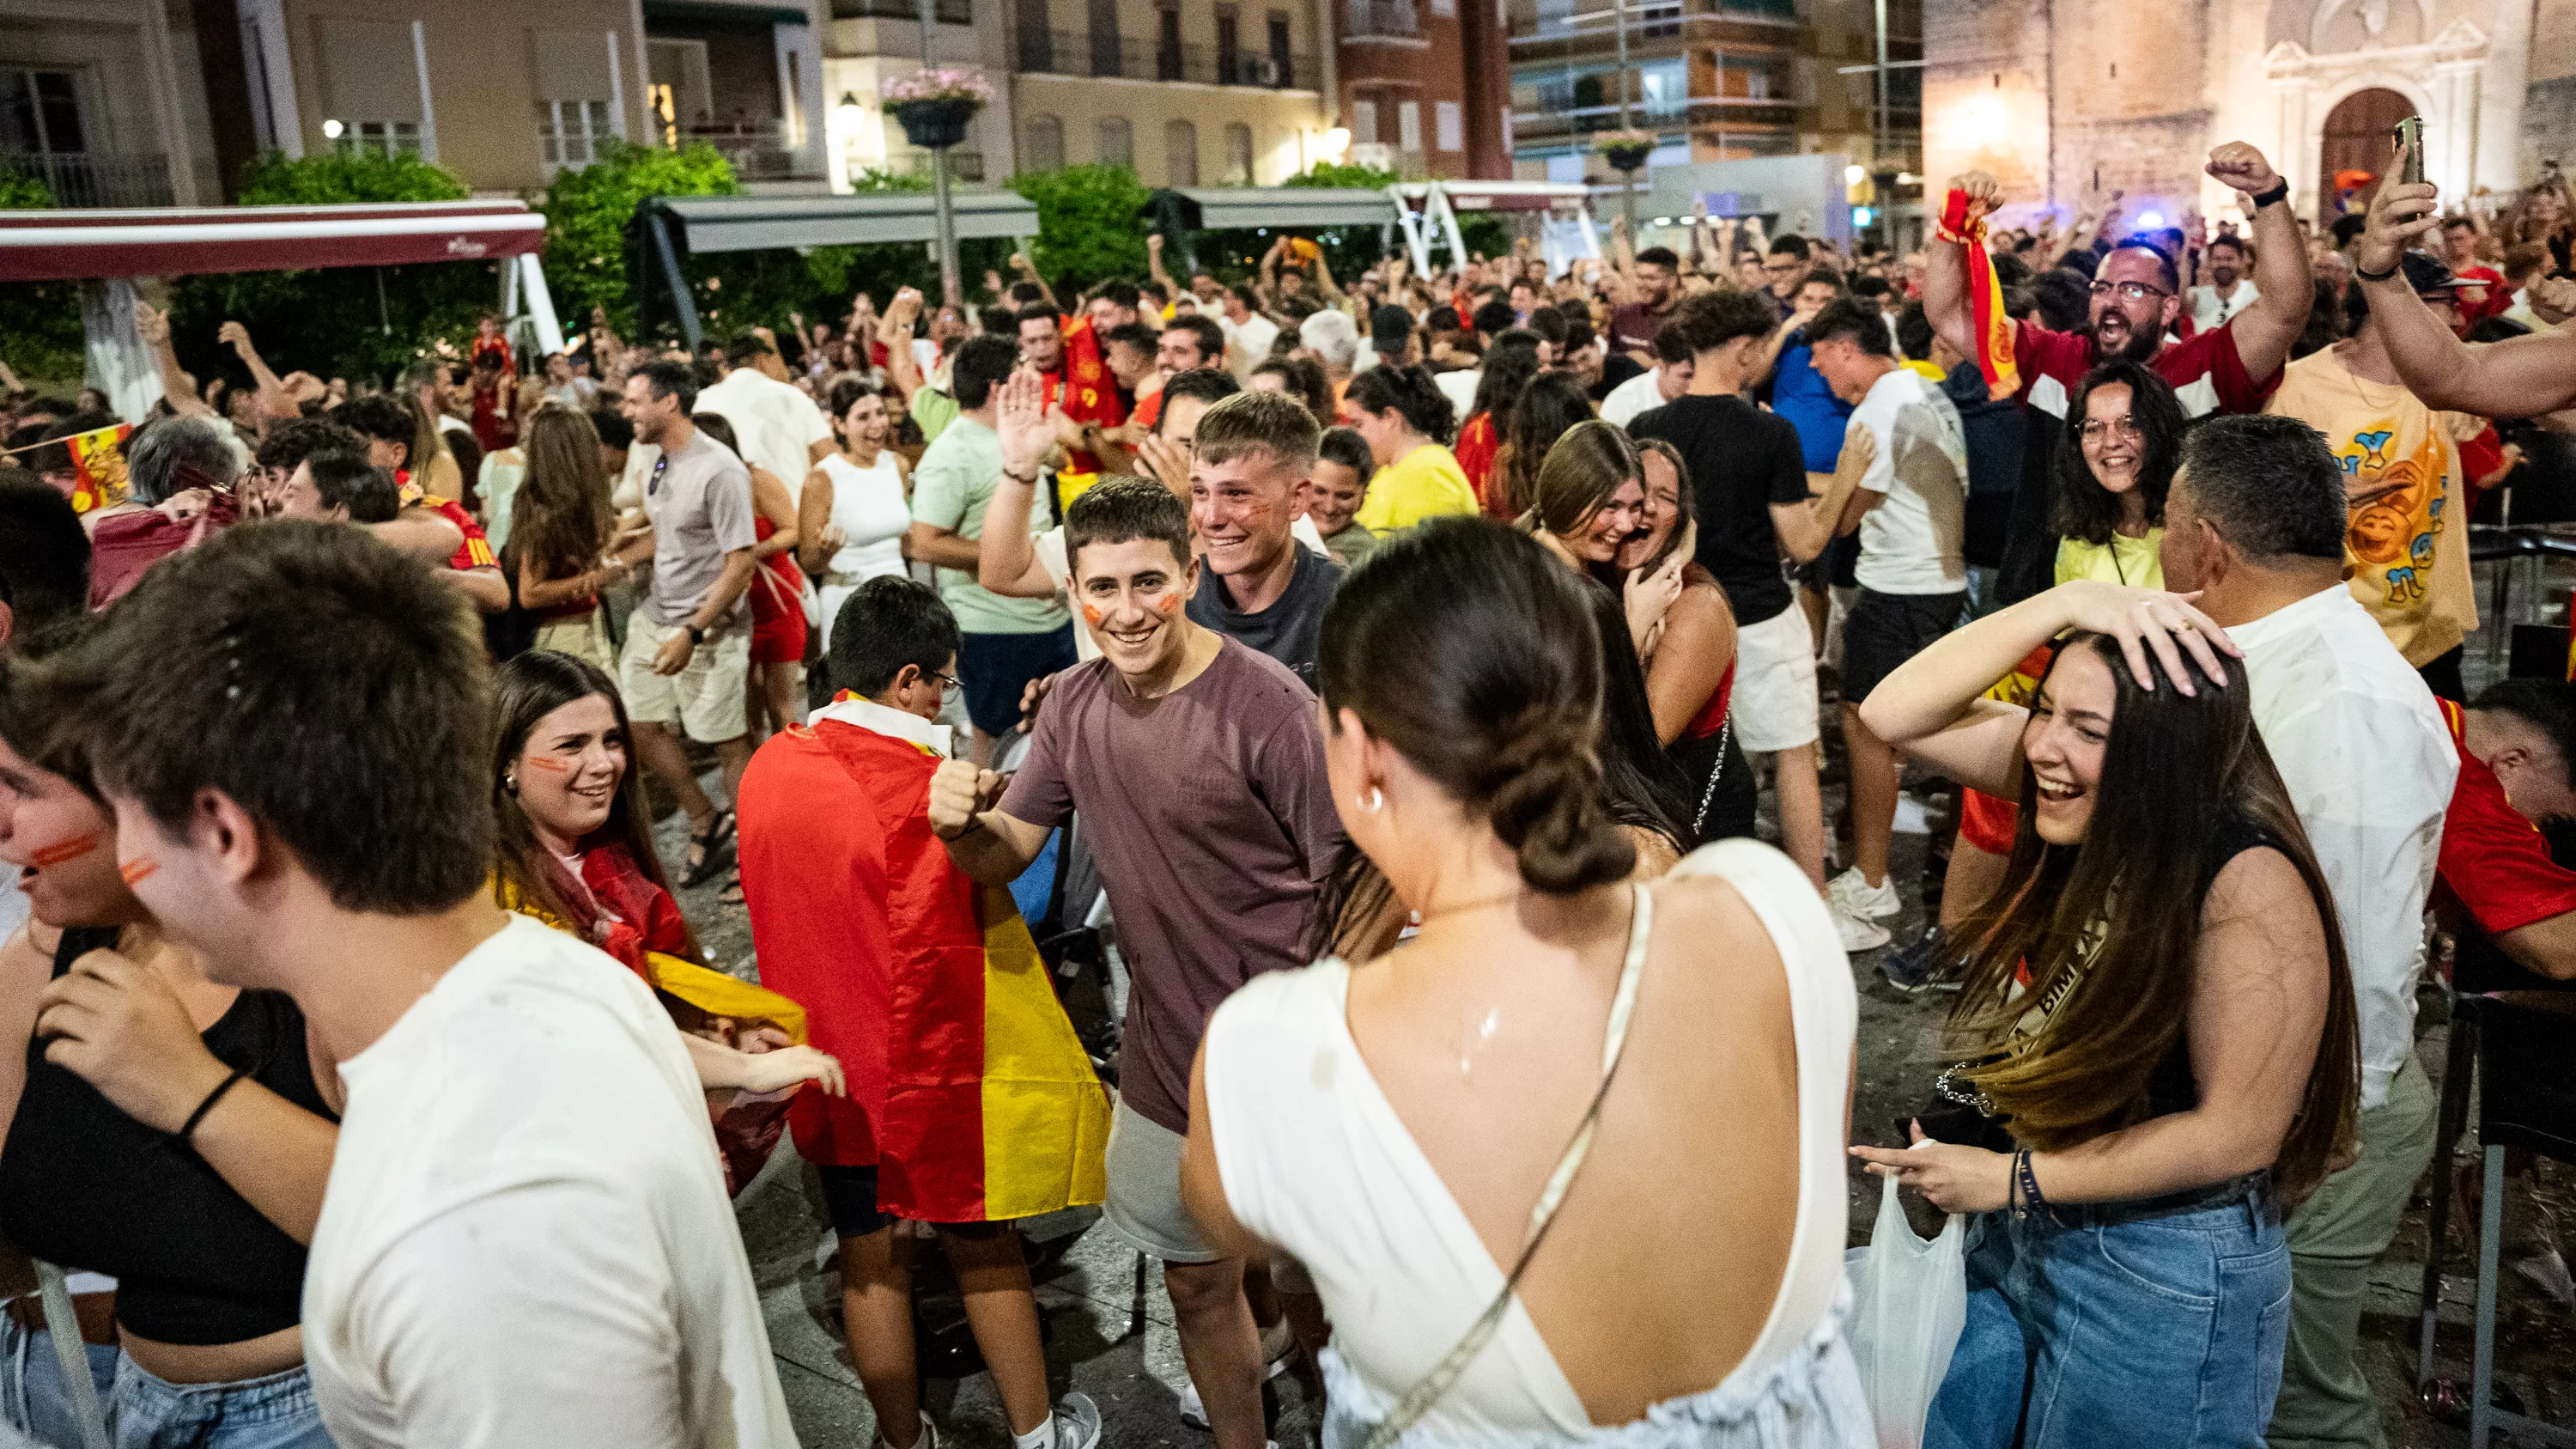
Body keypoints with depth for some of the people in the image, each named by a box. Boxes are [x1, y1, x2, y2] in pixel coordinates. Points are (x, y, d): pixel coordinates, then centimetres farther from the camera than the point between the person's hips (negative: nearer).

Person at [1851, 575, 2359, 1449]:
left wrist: (2015, 1178, -17)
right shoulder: (2087, 807, -7)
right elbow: (1894, 715, -13)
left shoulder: (2250, 886, -26)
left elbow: (2239, 1133, -22)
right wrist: (2066, 604, -23)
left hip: (2158, 1273, -6)